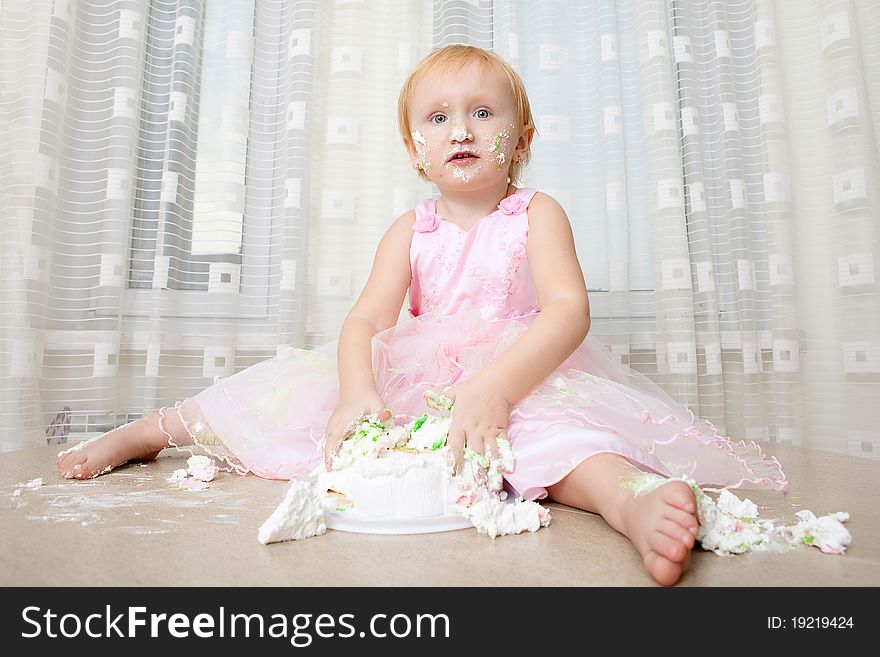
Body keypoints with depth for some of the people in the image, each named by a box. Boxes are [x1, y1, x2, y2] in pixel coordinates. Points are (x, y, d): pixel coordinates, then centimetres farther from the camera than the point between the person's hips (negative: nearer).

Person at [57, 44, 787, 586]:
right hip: (415, 379, 3)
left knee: (552, 427, -38)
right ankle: (145, 432, 8)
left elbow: (569, 311, -18)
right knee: (297, 389, -5)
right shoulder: (410, 230, 5)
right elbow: (365, 321, -6)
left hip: (521, 379, -2)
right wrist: (359, 393, -28)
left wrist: (494, 385, -35)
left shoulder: (536, 214, -3)